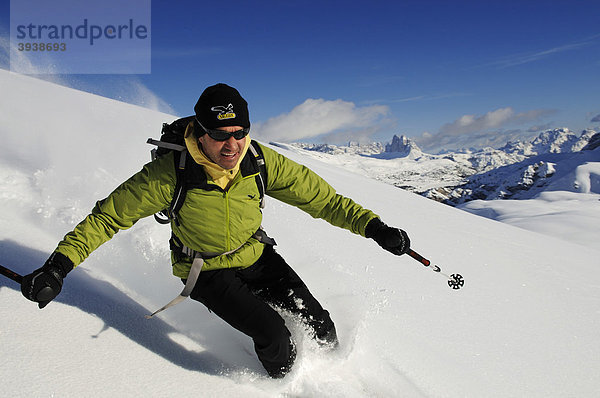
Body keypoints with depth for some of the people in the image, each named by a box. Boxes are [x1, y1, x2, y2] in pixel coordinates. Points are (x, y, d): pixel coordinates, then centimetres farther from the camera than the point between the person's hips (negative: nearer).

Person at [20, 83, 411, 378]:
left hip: (258, 257, 3)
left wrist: (373, 226, -21)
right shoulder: (171, 173, -27)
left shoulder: (261, 161, -20)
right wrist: (59, 265, -25)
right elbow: (110, 215, -17)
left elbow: (320, 196, -16)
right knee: (274, 334, -20)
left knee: (319, 323, 0)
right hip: (209, 273, -3)